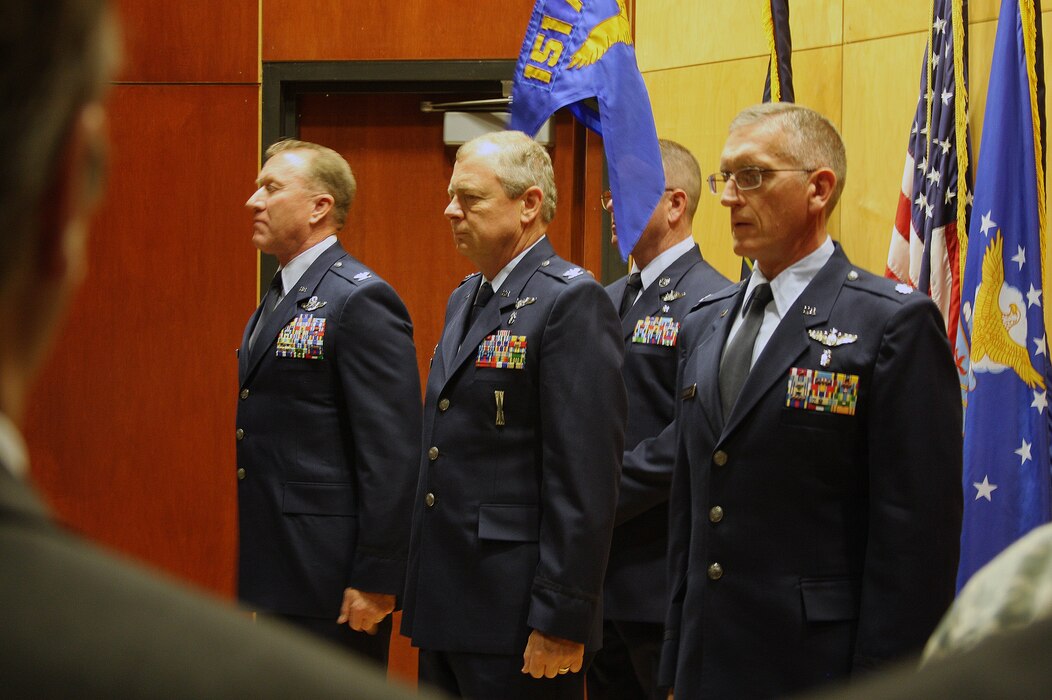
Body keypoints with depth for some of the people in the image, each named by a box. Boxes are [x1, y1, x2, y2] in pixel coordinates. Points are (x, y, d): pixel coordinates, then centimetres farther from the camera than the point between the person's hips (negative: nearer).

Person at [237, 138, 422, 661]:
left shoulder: (361, 300, -14)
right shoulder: (278, 300, 15)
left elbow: (392, 454, -18)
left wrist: (375, 581, -20)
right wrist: (255, 571, 16)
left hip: (333, 581, -9)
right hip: (276, 578, 9)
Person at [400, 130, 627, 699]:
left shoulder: (571, 302, -12)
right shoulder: (464, 298, 16)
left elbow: (585, 478, -18)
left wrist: (562, 620, -20)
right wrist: (420, 587, 17)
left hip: (516, 611, -9)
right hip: (444, 609, 9)